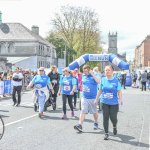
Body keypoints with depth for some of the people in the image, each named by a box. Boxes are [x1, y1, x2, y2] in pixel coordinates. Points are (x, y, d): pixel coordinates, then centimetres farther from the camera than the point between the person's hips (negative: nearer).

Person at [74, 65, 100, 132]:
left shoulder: (94, 76, -8)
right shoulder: (83, 76, 8)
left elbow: (98, 81, -28)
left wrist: (92, 74, -24)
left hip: (93, 97, -3)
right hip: (84, 97, 4)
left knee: (94, 112, 12)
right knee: (83, 111, -6)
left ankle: (96, 123, 33)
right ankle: (80, 125, -12)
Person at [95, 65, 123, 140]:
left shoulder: (116, 80, -3)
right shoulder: (103, 80, 4)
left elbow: (119, 91, -5)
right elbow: (100, 90, 13)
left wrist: (120, 99, -19)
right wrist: (96, 99, 14)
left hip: (114, 103, -2)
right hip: (104, 102, 2)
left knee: (113, 118, -1)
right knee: (105, 118, 3)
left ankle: (114, 127, 33)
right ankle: (106, 133, 16)